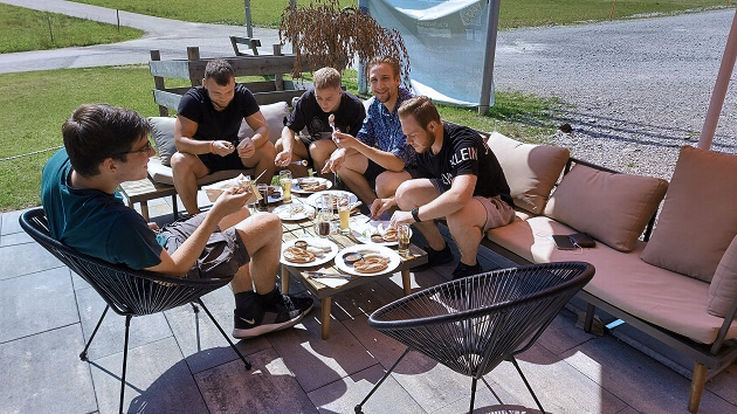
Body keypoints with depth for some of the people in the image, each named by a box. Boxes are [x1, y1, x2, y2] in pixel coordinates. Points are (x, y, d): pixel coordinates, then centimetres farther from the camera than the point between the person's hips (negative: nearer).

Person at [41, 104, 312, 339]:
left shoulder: (61, 162, -15)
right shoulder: (121, 225, -41)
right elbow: (174, 268, -24)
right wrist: (217, 213, -24)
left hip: (157, 241, 8)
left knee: (236, 212, 21)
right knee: (270, 225, -5)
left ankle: (248, 315, 28)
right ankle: (268, 304, 24)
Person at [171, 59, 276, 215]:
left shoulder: (242, 95, -11)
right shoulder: (192, 99, -19)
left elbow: (263, 127, -13)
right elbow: (180, 140, -25)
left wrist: (253, 142, -38)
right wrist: (212, 146, -44)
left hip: (234, 154, 3)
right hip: (201, 158, -2)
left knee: (268, 149, -22)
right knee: (179, 161, -34)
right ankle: (195, 216, -17)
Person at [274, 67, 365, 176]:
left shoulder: (355, 107, -22)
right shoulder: (307, 99, -15)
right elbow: (289, 128, -13)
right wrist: (287, 150, -34)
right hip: (315, 141, 4)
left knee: (318, 148, -35)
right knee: (280, 145, -16)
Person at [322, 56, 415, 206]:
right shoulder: (375, 104, -2)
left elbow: (398, 163, -33)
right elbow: (365, 138, 9)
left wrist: (355, 144, -33)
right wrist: (344, 150, -13)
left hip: (413, 170, -8)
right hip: (385, 162, 8)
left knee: (385, 182, -37)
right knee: (340, 160, 2)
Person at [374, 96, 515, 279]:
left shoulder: (463, 142, -31)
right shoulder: (425, 145, -5)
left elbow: (459, 197, -47)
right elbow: (415, 187, 12)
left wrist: (413, 215, -38)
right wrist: (392, 201, -8)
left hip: (494, 202, -8)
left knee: (457, 216, -41)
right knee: (405, 191, -9)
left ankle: (469, 266, -7)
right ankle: (439, 250, 8)